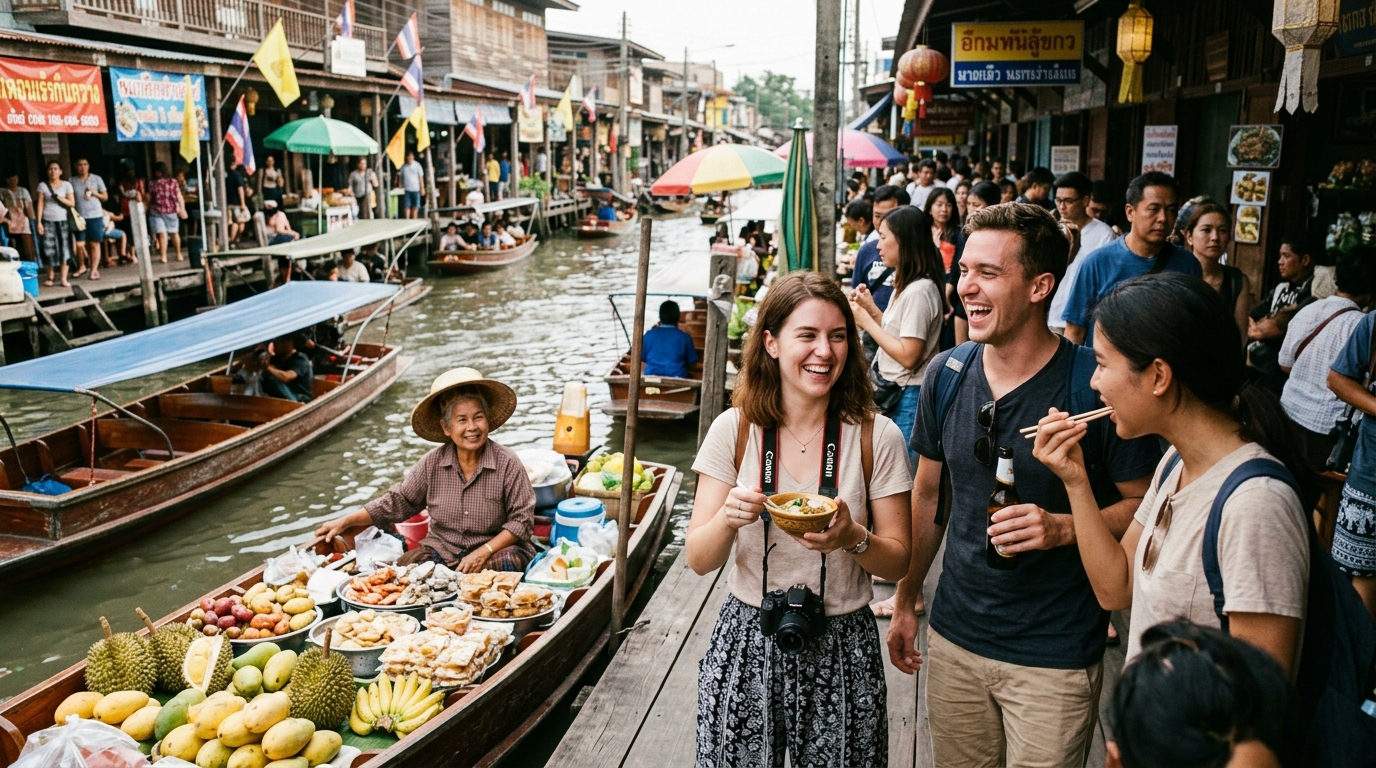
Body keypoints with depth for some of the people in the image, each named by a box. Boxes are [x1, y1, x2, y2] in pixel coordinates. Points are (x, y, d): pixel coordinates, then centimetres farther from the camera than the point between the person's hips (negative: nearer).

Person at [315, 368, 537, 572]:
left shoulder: (507, 464, -9)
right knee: (404, 568, -25)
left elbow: (522, 520, -8)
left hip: (493, 553, -2)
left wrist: (484, 552, -19)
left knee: (512, 560, -34)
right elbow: (397, 502, 9)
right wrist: (345, 522, 5)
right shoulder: (432, 463, 1)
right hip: (440, 552, 2)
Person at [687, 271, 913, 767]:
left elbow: (898, 561, -1)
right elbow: (699, 560, -5)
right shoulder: (735, 430, -7)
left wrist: (853, 539, -21)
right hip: (747, 646, 1)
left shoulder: (875, 437, -8)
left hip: (841, 651, 0)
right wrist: (728, 518, -26)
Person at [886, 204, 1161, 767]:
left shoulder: (1097, 385, -16)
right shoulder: (946, 373, -2)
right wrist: (905, 600, 10)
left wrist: (1063, 527, -26)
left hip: (1055, 657, -4)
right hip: (954, 637, 4)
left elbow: (1142, 504, -8)